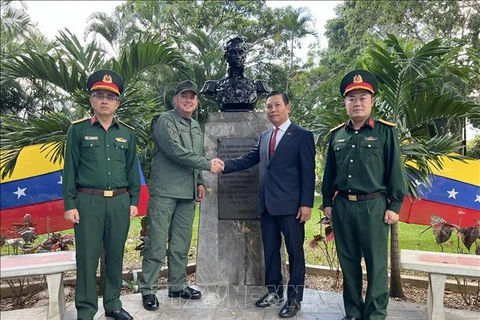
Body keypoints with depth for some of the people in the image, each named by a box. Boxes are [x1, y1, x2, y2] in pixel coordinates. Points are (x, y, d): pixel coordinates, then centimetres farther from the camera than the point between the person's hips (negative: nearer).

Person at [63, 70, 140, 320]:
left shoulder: (127, 133, 8)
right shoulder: (78, 130, 1)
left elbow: (132, 170, 10)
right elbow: (70, 169, 0)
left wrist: (133, 201, 6)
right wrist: (69, 204, -5)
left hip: (120, 202, 3)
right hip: (88, 201, -2)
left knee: (115, 256, 12)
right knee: (87, 257, 4)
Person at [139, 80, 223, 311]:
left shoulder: (196, 127, 18)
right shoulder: (164, 121, -6)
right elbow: (177, 152, -18)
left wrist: (200, 182, 14)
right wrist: (208, 164, -16)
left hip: (187, 194, 7)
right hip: (164, 192, -7)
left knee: (181, 244, 12)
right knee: (156, 244, -2)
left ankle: (178, 286, 23)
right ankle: (148, 290, 10)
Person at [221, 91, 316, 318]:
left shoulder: (302, 136, -5)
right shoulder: (265, 136, 15)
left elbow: (308, 173, -9)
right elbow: (248, 159, 11)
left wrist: (306, 204, -14)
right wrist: (224, 165, -5)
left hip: (291, 205, -6)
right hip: (267, 204, 6)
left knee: (294, 252, 5)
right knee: (270, 250, 15)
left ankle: (294, 299, 18)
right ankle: (274, 291, 30)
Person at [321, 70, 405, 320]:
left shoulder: (386, 132, -1)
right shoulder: (336, 134, 10)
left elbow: (395, 171, -2)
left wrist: (394, 205, -7)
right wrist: (327, 202, 10)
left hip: (373, 205, -4)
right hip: (342, 205, 4)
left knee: (376, 263, 4)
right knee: (348, 262, 12)